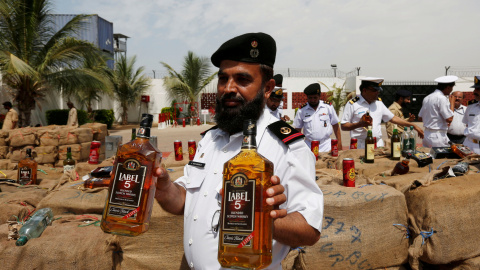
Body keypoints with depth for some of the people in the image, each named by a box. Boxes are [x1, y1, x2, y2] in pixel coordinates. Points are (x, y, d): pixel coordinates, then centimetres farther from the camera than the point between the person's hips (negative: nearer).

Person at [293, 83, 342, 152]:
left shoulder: (328, 107, 2)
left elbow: (335, 126, 7)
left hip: (326, 147, 0)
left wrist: (339, 143, 2)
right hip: (309, 148, 0)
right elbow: (297, 130, 6)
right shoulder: (302, 110, 1)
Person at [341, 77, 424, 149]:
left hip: (379, 145, 5)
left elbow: (393, 118, 20)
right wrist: (359, 124, -19)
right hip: (360, 146, -5)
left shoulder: (379, 103, 14)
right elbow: (343, 126, -4)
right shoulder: (352, 104, -4)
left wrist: (414, 126, 18)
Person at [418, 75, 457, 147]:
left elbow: (420, 118, 17)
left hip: (426, 134, 8)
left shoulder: (427, 98, 10)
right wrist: (452, 103, -3)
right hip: (438, 136, -8)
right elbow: (449, 119, -15)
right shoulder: (442, 98, -14)